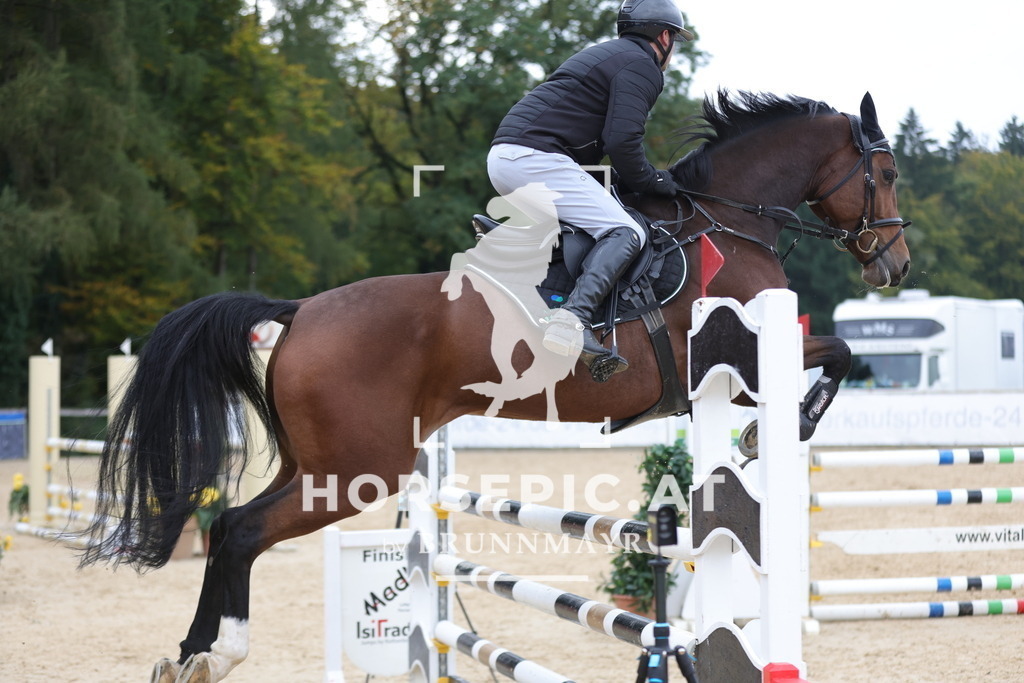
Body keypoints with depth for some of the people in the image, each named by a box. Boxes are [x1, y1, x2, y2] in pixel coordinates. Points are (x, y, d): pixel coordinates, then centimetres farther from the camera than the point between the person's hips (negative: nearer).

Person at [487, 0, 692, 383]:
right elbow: (622, 143, -14)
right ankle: (572, 320, -37)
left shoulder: (607, 55, 29)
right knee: (624, 233, -17)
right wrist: (654, 183, 1)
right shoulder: (642, 66, -1)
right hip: (535, 157, -10)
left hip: (502, 154, 10)